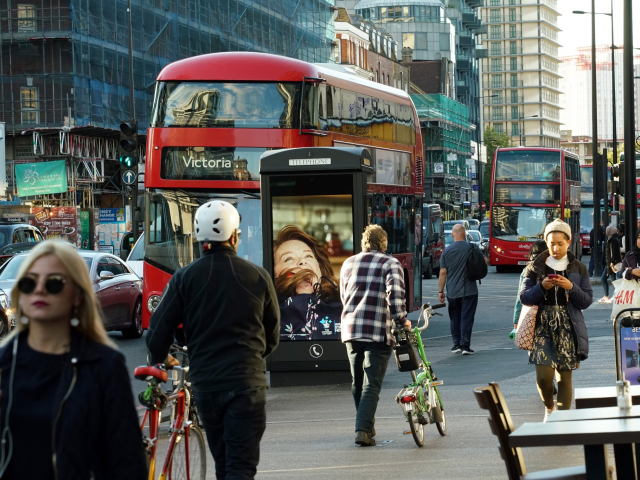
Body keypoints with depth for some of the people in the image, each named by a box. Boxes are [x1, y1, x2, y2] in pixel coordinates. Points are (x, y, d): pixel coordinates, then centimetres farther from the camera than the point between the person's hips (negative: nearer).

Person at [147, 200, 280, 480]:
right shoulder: (258, 277, -1)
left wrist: (159, 361, 18)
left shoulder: (185, 278, -1)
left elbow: (157, 333, -4)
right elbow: (272, 336, 10)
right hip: (246, 384, -2)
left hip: (205, 385, 2)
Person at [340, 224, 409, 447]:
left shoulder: (348, 263, 13)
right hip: (379, 332, -4)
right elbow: (395, 295, -15)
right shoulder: (391, 264, -1)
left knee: (357, 382, 17)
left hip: (350, 329, 4)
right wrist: (401, 320, -6)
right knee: (371, 384, -4)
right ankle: (363, 429, -14)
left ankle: (367, 425, 27)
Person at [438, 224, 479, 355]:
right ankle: (465, 345, -4)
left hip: (452, 291, 1)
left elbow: (443, 273, -2)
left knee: (455, 318, 13)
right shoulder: (471, 248, -5)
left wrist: (440, 291, 4)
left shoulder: (447, 250, -3)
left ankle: (457, 344, 15)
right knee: (467, 318, 0)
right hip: (469, 290, -1)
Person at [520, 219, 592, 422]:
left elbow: (587, 301, 3)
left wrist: (571, 287, -13)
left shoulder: (578, 269, 7)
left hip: (568, 328, 1)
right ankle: (549, 408, 19)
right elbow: (524, 298, 2)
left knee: (564, 377, -1)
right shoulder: (536, 268, 6)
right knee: (543, 376, -11)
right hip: (543, 326, -1)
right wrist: (541, 287, -14)